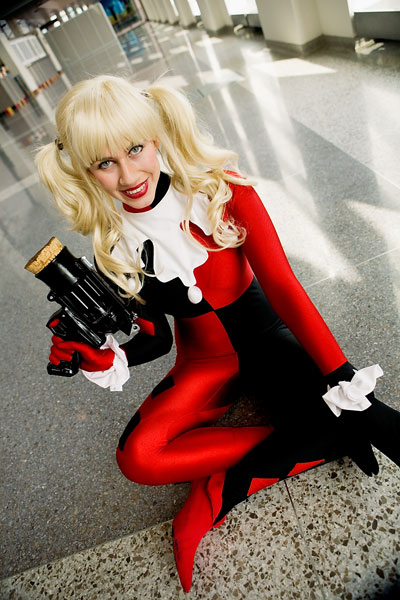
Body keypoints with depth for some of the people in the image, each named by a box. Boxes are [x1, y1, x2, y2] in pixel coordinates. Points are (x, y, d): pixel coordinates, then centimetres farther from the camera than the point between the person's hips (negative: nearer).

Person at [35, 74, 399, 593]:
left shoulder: (220, 189, -15)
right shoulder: (113, 246, -8)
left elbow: (282, 285, -18)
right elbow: (155, 337, 0)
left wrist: (343, 376, -24)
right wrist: (105, 360, -20)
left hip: (263, 336, -2)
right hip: (202, 360, 3)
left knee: (339, 409, -27)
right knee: (137, 457, -22)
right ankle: (323, 442, -14)